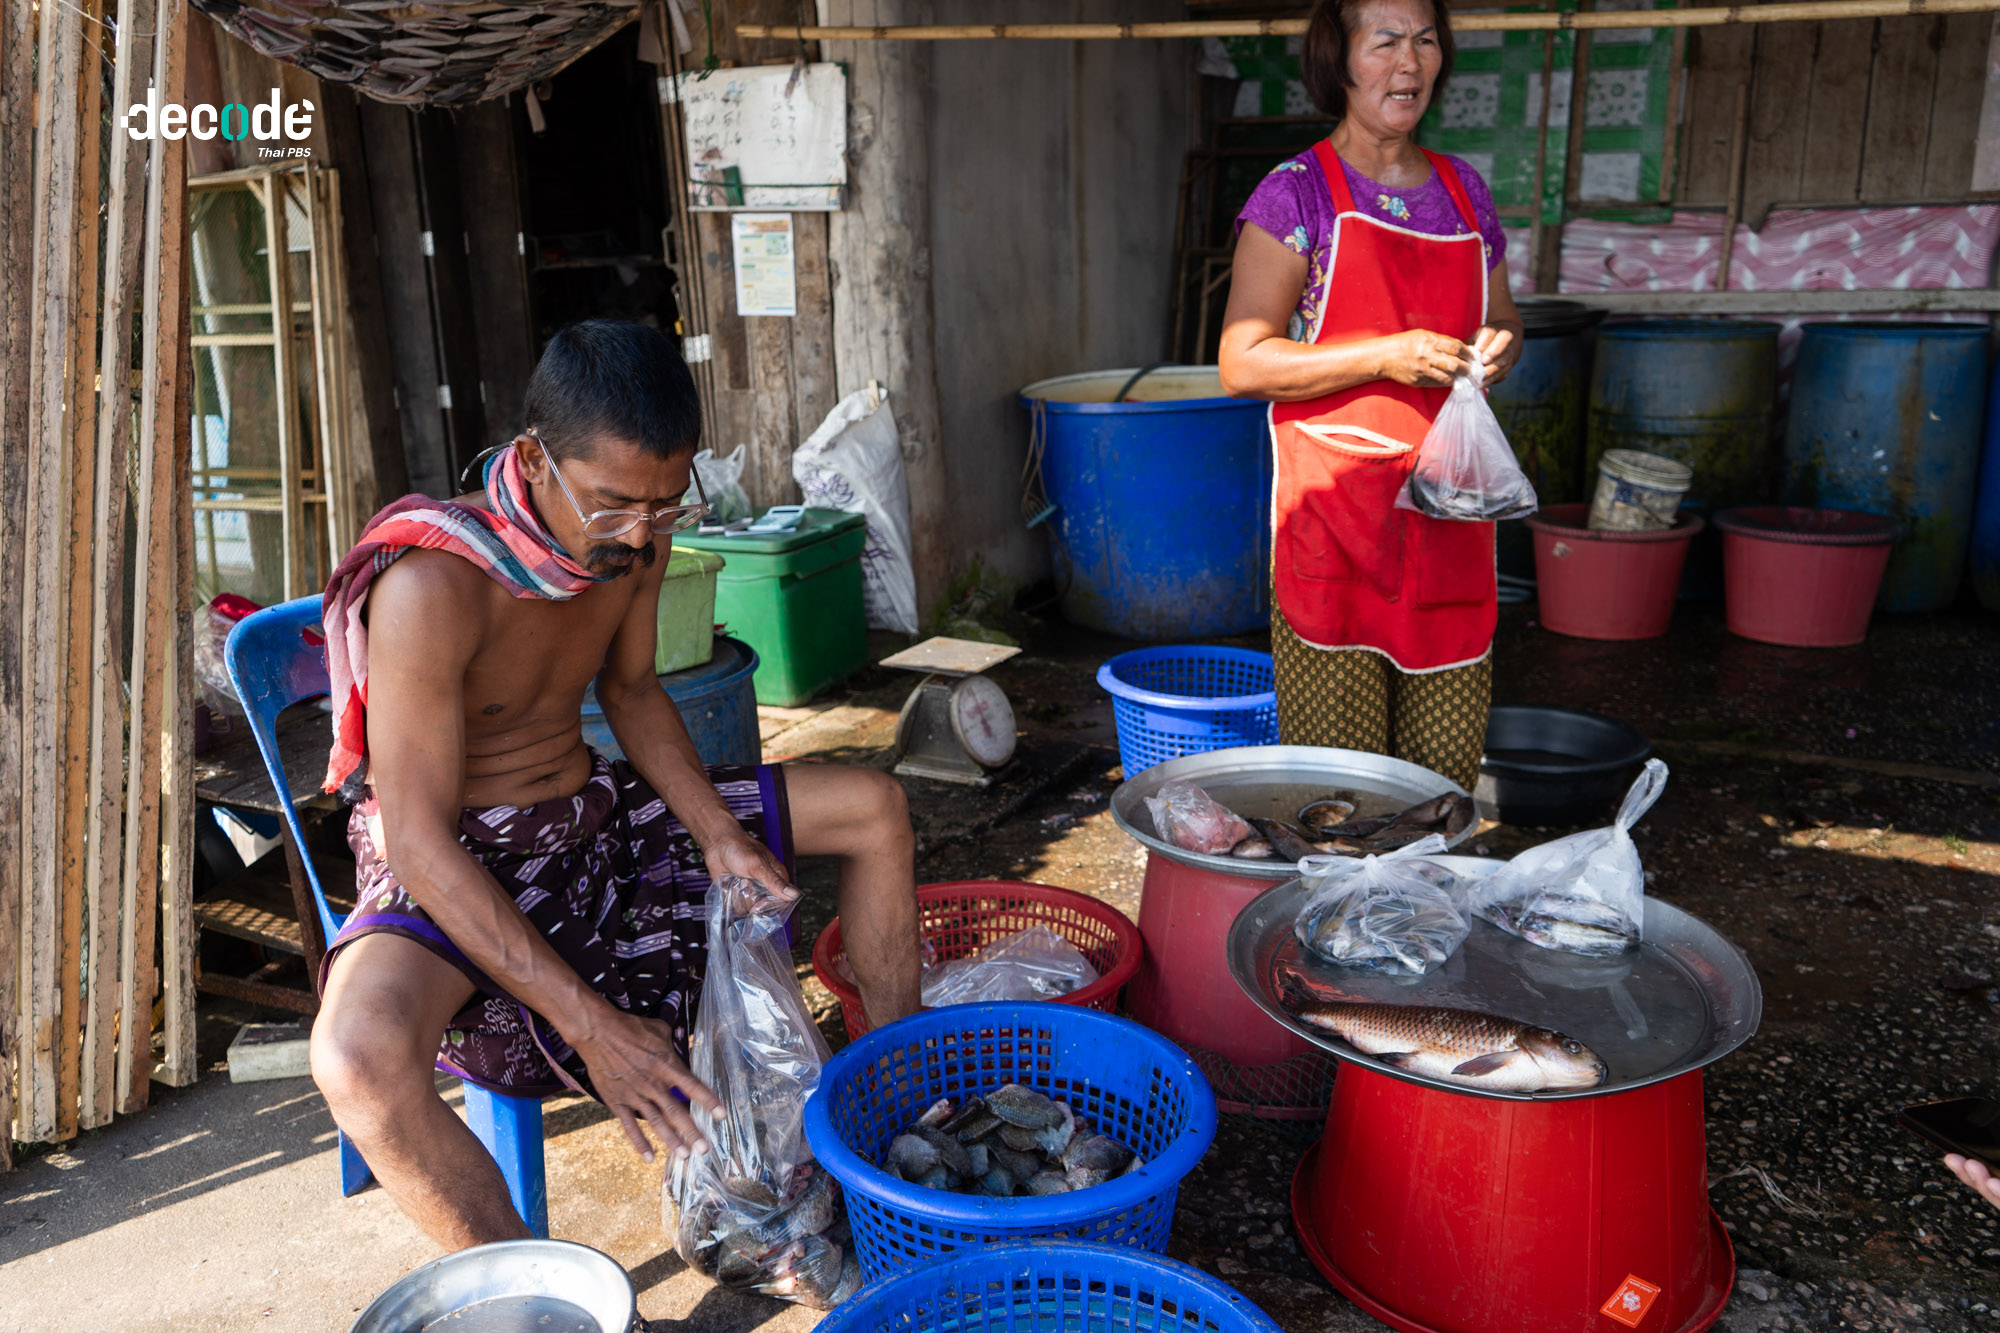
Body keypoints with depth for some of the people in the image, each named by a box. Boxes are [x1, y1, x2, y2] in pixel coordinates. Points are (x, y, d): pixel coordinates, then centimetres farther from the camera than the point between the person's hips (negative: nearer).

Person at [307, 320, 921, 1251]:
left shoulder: (634, 538, -9)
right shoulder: (432, 588, -30)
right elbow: (422, 844, -29)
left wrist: (718, 833, -8)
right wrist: (591, 1026, -32)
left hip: (595, 817, 6)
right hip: (452, 870, -6)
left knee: (874, 806, 2)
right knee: (361, 1057, -39)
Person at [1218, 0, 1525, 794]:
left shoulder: (1464, 192, 15)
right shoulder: (1296, 194, -1)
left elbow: (1501, 320, 27)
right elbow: (1242, 363, -8)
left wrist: (1500, 350, 2)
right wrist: (1384, 356, -17)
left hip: (1447, 506, 5)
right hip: (1334, 504, -5)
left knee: (1447, 770, 8)